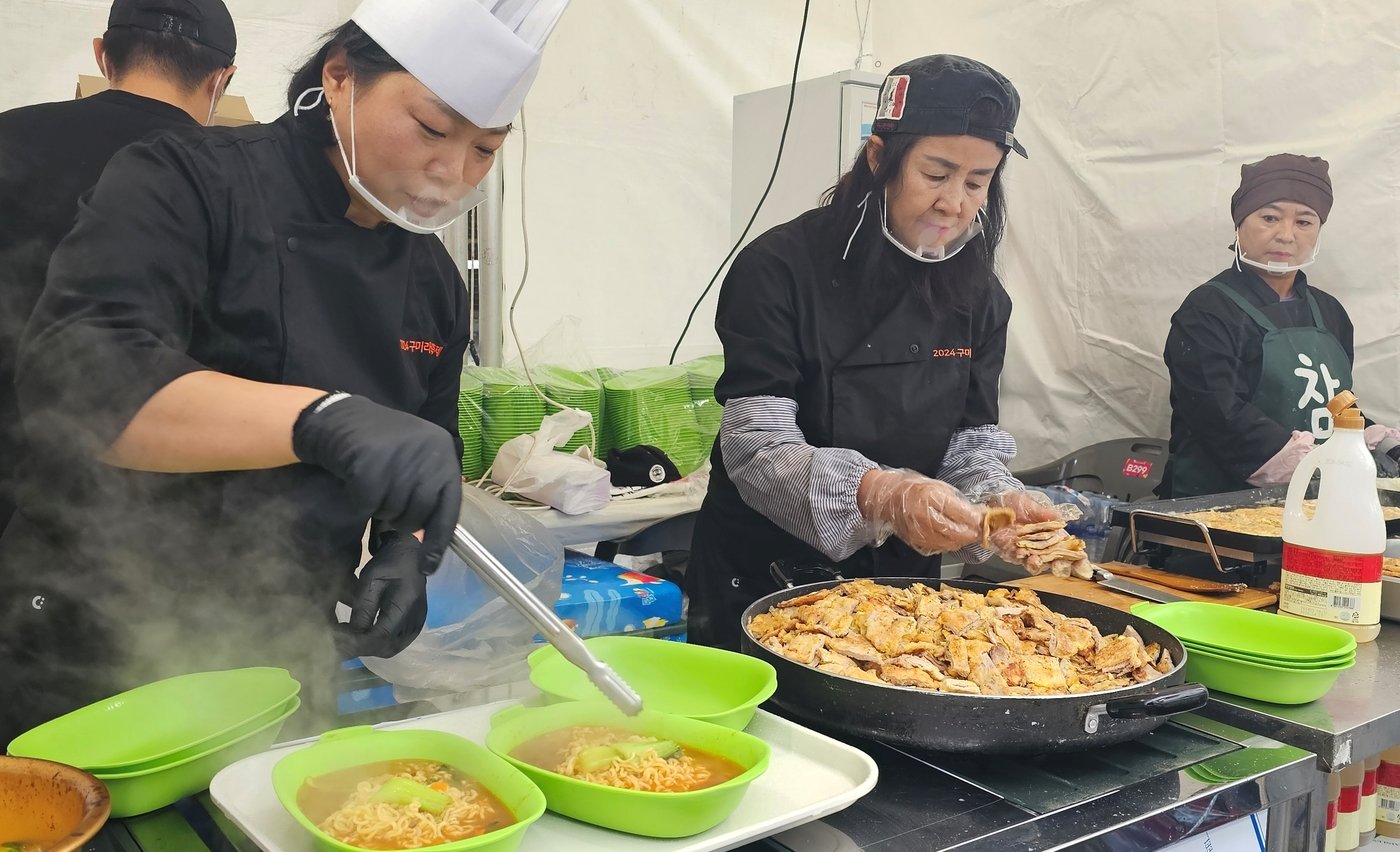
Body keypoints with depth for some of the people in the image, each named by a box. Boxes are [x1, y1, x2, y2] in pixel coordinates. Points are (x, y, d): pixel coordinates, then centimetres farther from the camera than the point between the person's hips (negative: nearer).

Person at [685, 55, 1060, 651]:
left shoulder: (976, 295, -1)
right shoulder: (780, 268, -18)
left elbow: (970, 440, 0)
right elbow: (756, 445, -23)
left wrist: (998, 500, -23)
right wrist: (878, 493, -39)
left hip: (899, 580, 5)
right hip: (760, 578, -4)